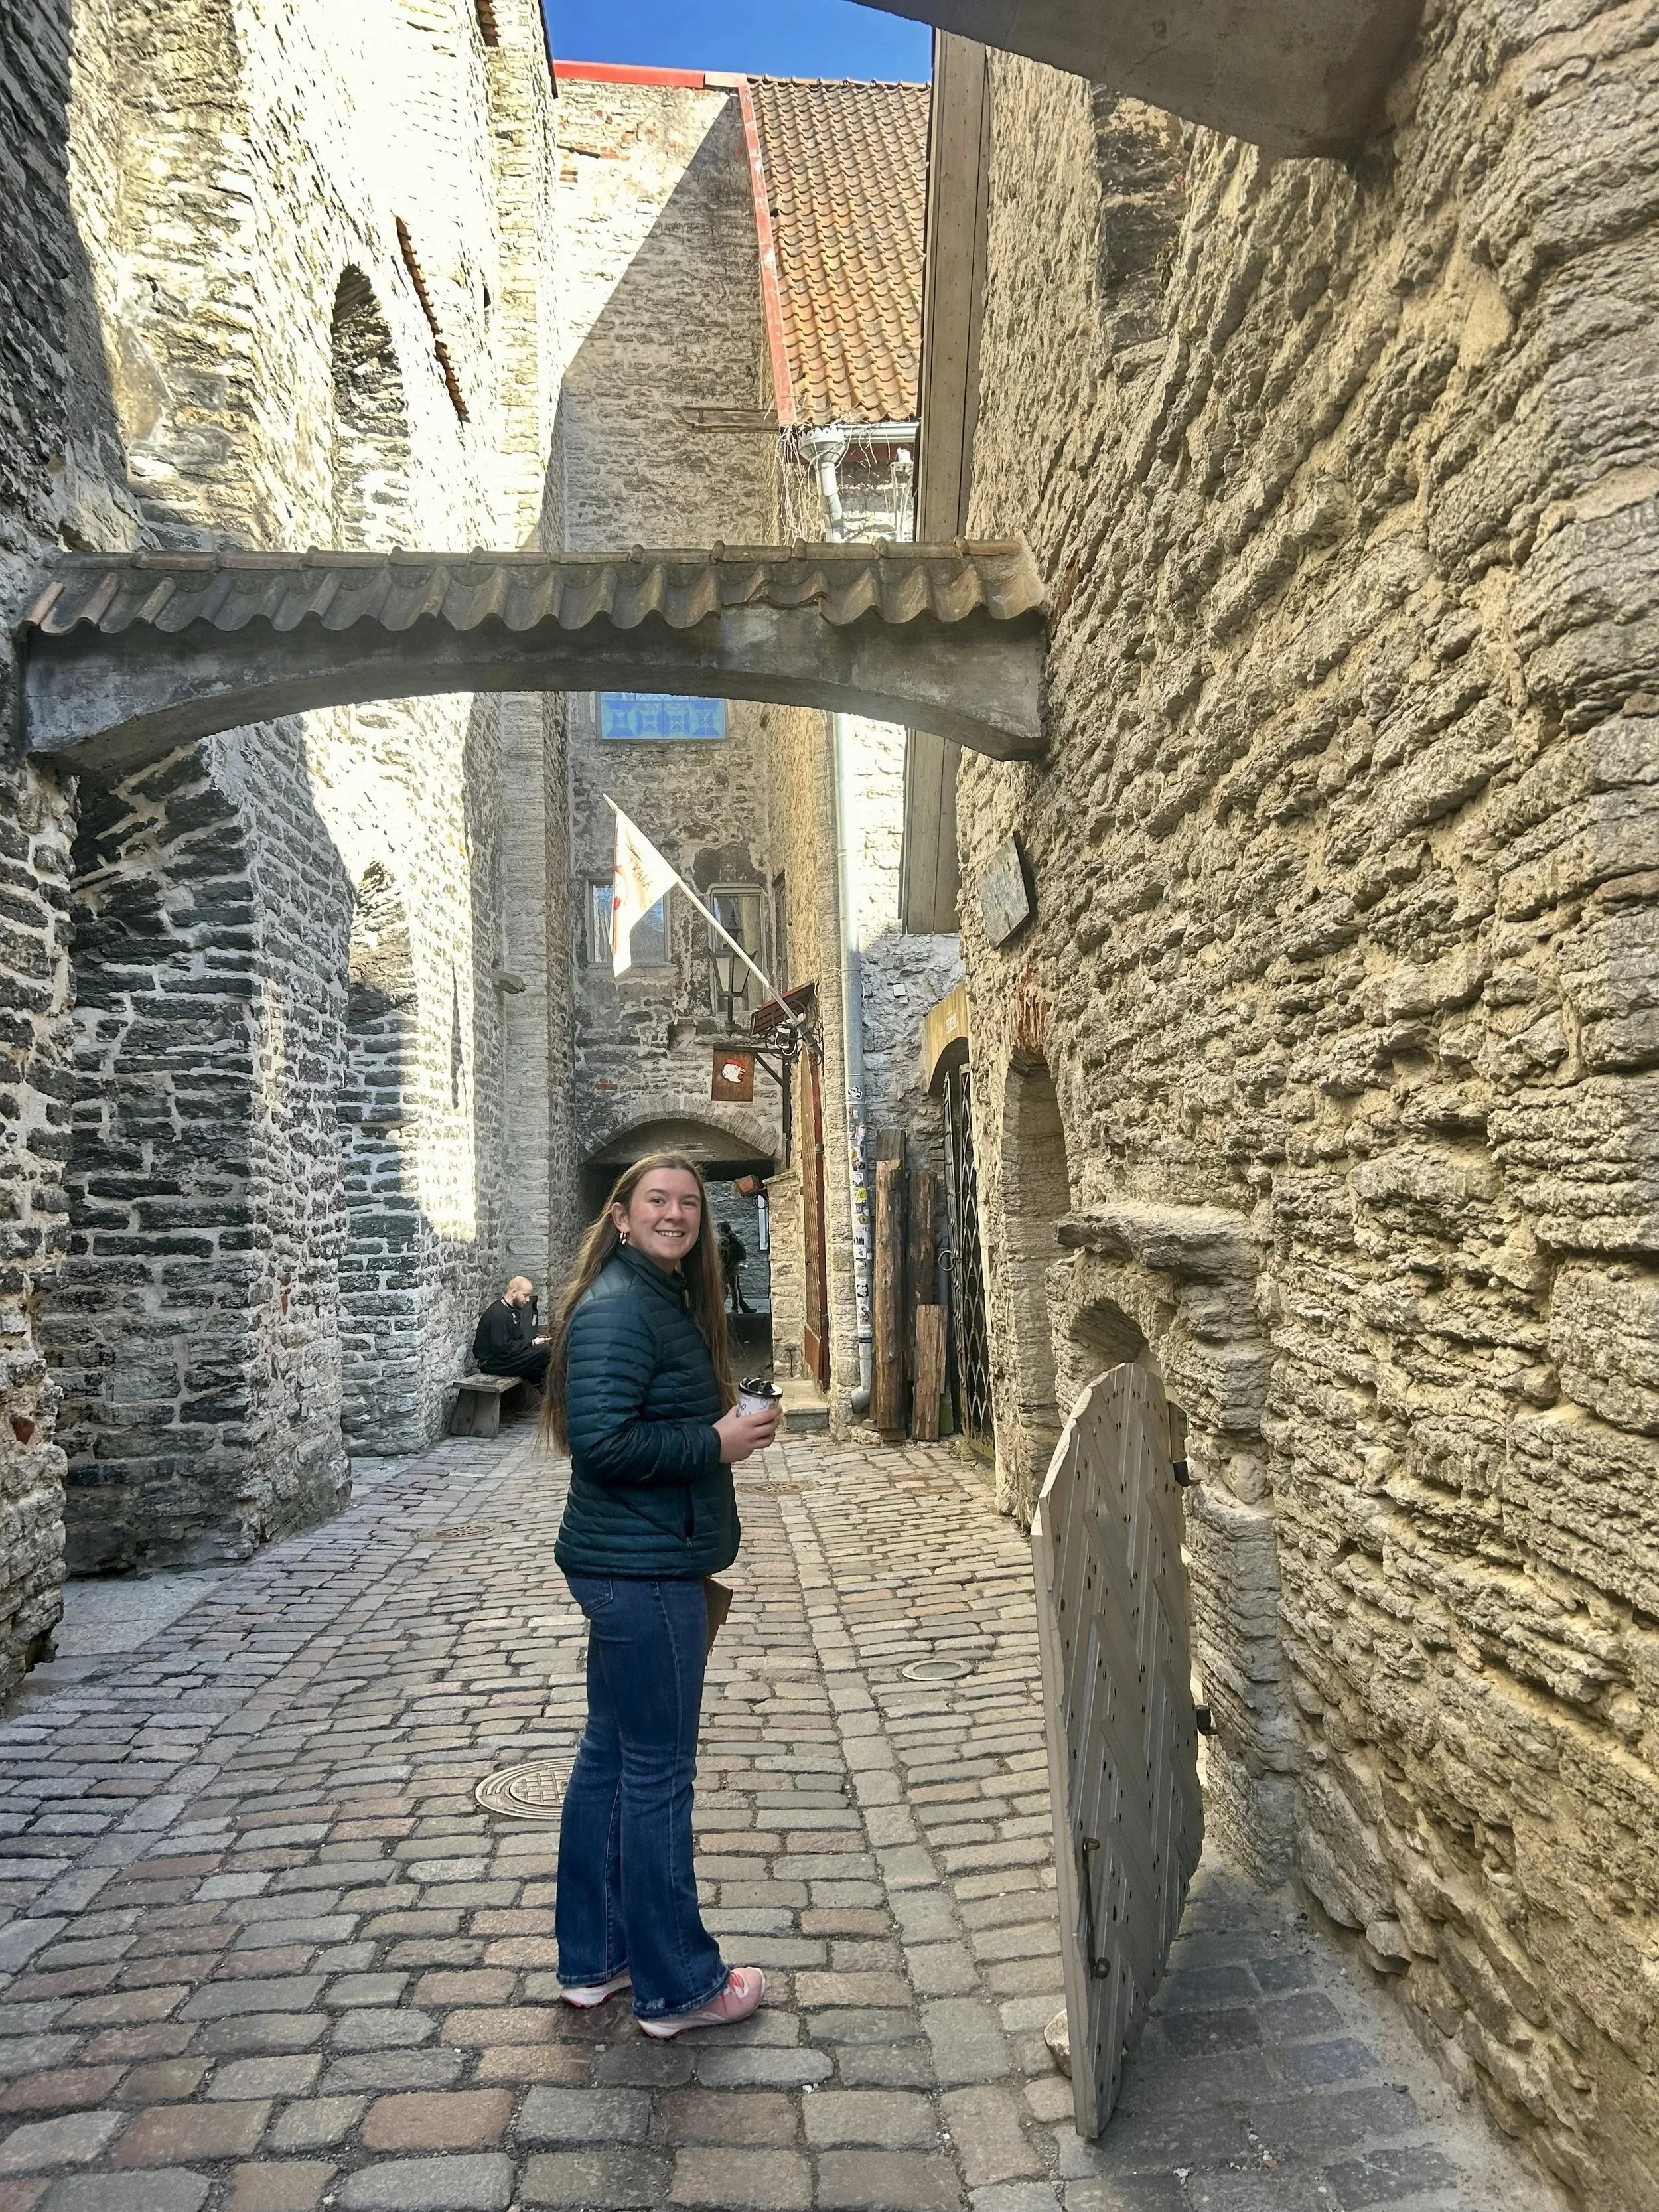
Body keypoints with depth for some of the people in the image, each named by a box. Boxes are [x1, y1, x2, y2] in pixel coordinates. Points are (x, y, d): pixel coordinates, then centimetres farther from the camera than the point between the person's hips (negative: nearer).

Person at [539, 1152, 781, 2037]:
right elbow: (601, 1441, -25)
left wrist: (726, 1426, 7)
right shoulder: (616, 1308, -19)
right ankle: (676, 1987, 19)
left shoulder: (665, 1300, 13)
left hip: (636, 1566, 11)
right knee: (657, 1774, 3)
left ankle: (591, 1958, 34)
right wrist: (716, 1443, -19)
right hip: (642, 1572, -10)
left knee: (608, 1757, 19)